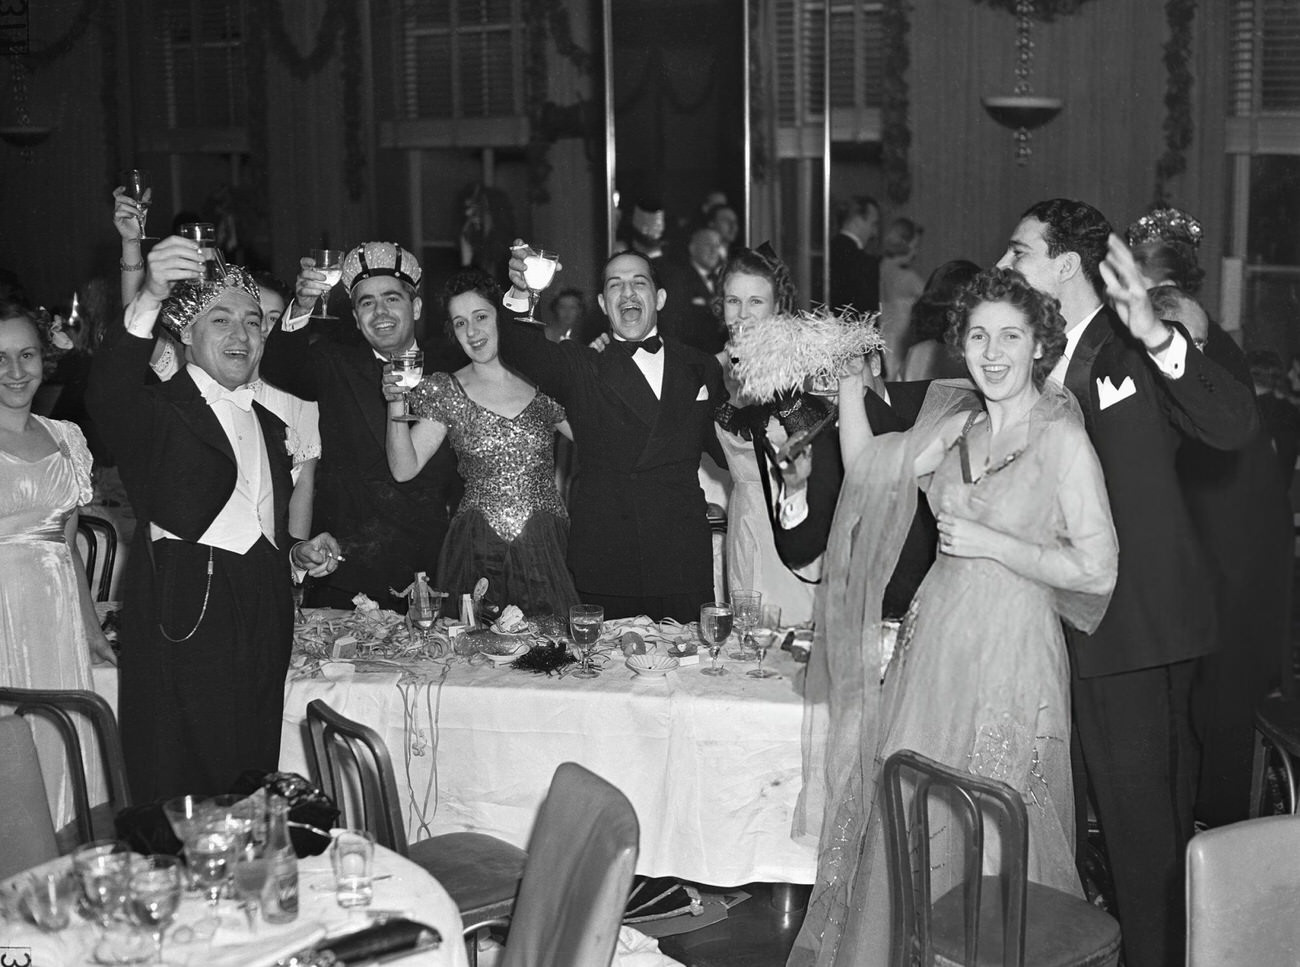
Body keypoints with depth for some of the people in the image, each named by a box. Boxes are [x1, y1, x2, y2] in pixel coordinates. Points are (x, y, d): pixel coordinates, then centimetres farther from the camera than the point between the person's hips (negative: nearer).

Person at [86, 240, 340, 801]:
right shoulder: (157, 411, -4)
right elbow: (107, 394, -29)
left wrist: (297, 555, 10)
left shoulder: (267, 423, 19)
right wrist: (148, 301, -41)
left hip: (263, 622, 6)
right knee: (185, 796, -5)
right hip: (187, 622, -6)